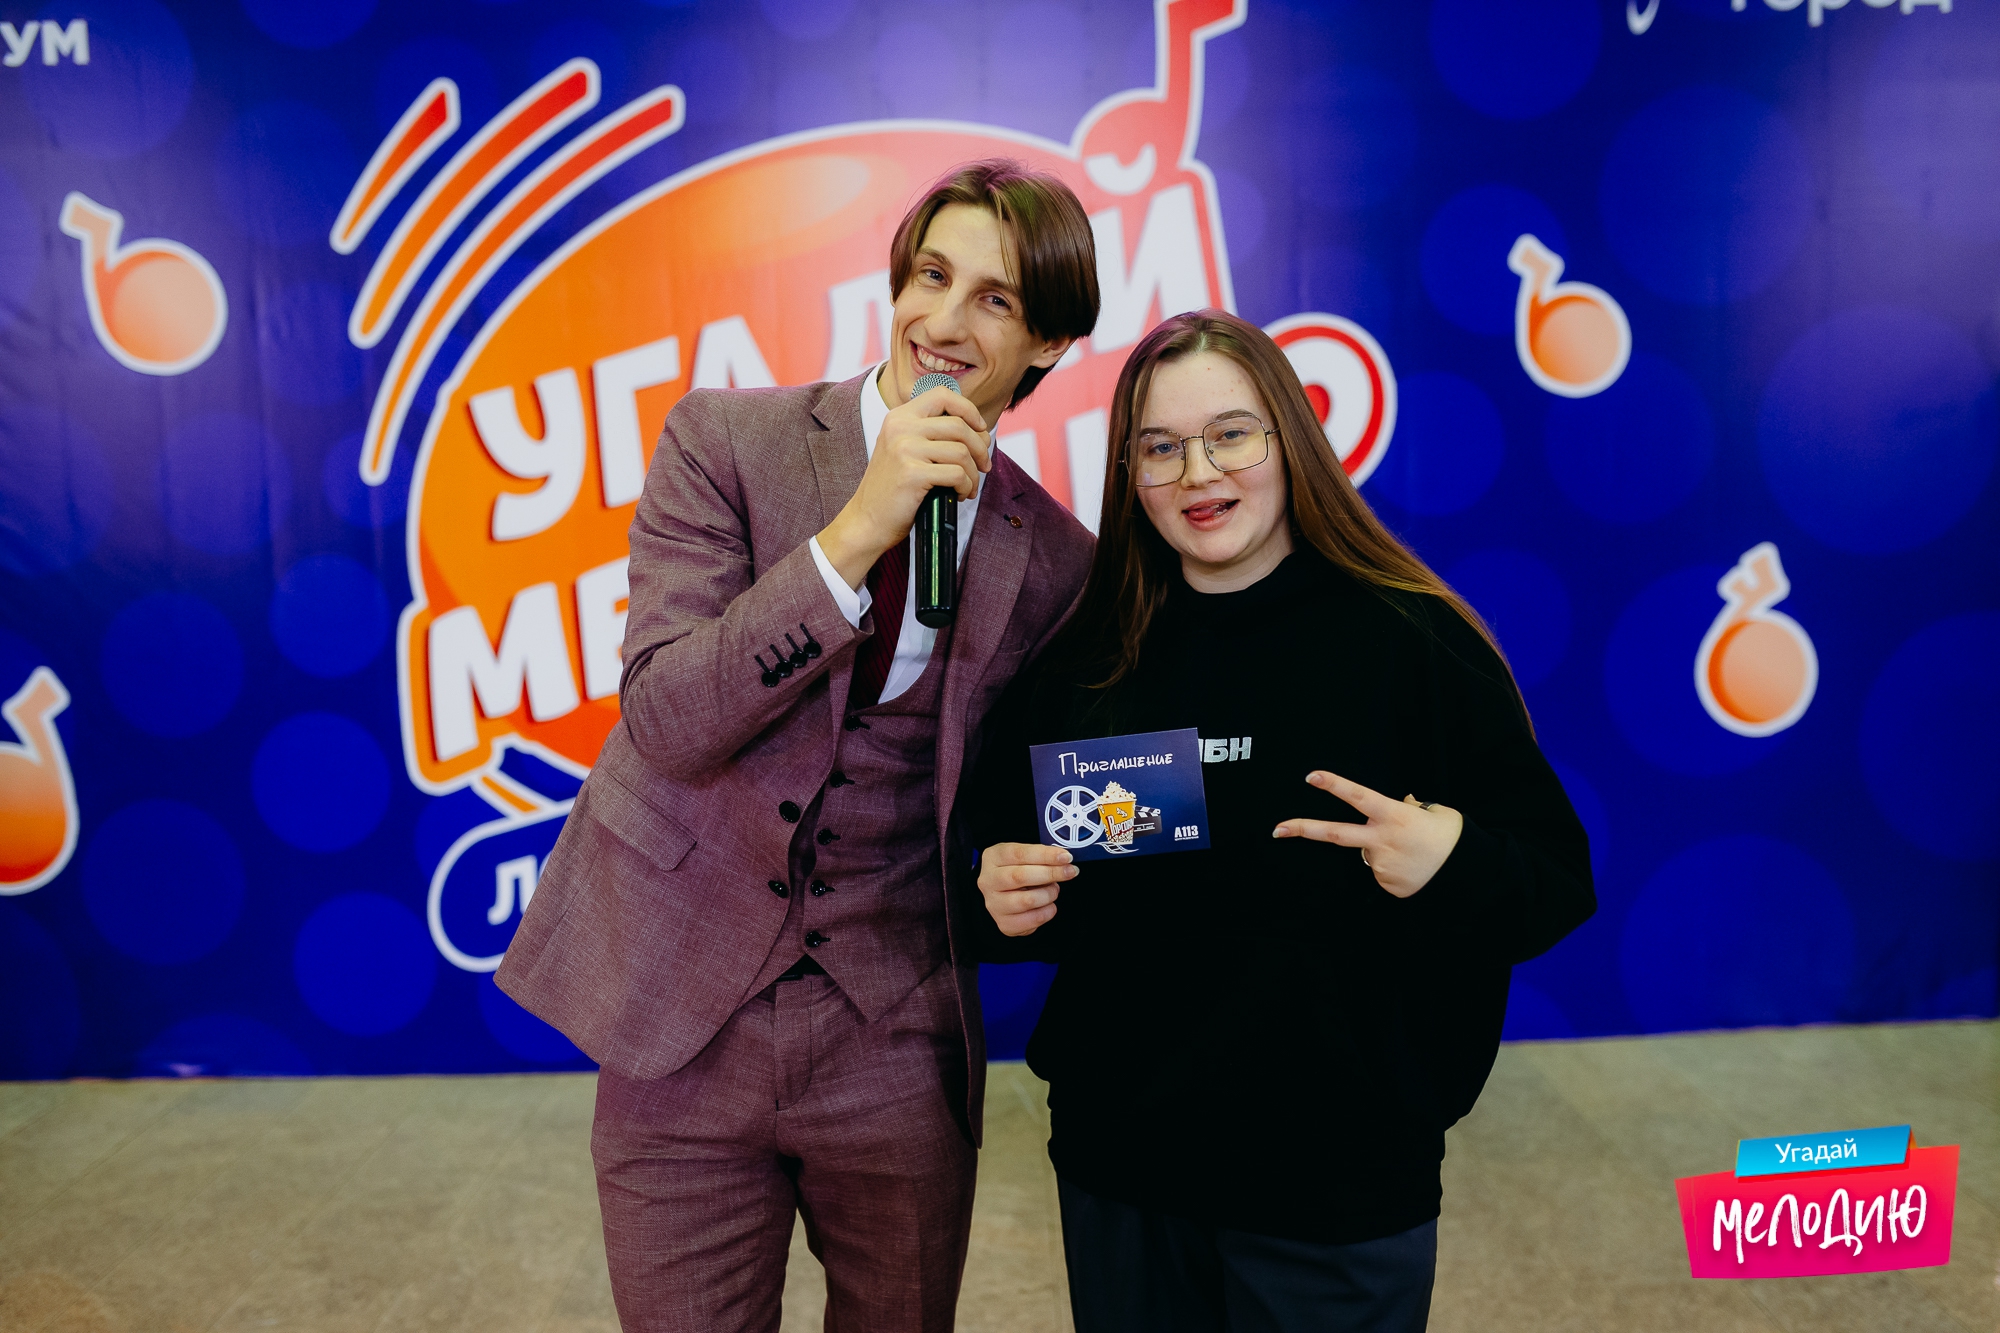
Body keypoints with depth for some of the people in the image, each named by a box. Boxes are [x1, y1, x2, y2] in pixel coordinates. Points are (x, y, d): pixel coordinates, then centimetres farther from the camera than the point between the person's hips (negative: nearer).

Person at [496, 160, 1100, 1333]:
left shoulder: (1055, 561, -2)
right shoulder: (724, 441, -6)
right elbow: (664, 720, -18)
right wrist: (858, 531, -24)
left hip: (896, 1048, 2)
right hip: (684, 1024, -1)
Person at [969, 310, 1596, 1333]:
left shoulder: (1415, 642, -10)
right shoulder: (1080, 662, 0)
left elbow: (1558, 888, -7)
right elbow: (1010, 863, 10)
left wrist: (1455, 866, -26)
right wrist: (1003, 898, -11)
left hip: (1343, 1184, -3)